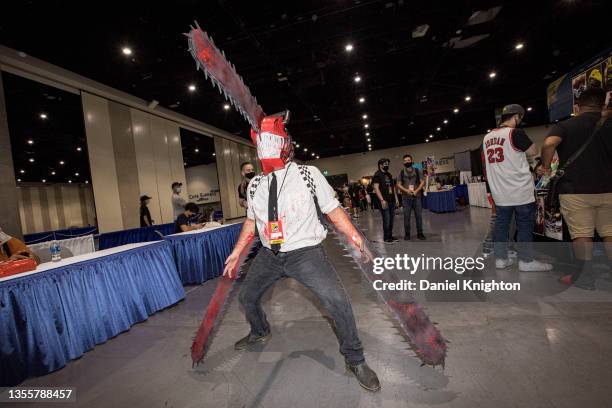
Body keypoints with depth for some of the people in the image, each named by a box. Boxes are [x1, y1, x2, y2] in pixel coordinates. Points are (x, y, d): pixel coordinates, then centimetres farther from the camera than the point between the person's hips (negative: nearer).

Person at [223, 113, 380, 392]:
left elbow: (333, 210, -7)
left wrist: (357, 239, -17)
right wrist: (236, 253, 17)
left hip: (305, 252, -5)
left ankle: (355, 359, 10)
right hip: (269, 255, 6)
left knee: (337, 300, -20)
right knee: (246, 296, 19)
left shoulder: (308, 174, -9)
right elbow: (251, 222, 16)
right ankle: (260, 332, 54)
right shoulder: (255, 184, 5)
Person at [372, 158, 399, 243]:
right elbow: (376, 188, -15)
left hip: (392, 201, 8)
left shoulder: (389, 175, 18)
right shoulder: (377, 175, -7)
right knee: (386, 219, -5)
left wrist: (396, 198, 17)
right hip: (384, 201, -8)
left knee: (391, 219, 10)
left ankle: (390, 236, 21)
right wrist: (382, 200, -21)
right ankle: (386, 238, 6)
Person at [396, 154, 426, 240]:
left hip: (417, 197, 0)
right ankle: (407, 234, 12)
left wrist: (416, 191, -13)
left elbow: (423, 182, 2)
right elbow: (398, 184, 3)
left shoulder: (417, 171, 6)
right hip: (406, 197, 0)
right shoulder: (401, 172, 6)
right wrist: (406, 190, -13)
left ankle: (419, 233, 15)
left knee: (419, 215, 4)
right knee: (406, 216, 2)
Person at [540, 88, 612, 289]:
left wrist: (546, 166, -9)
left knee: (581, 233, 1)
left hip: (574, 190, -3)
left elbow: (549, 144, -22)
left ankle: (586, 276, 6)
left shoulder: (564, 126, -2)